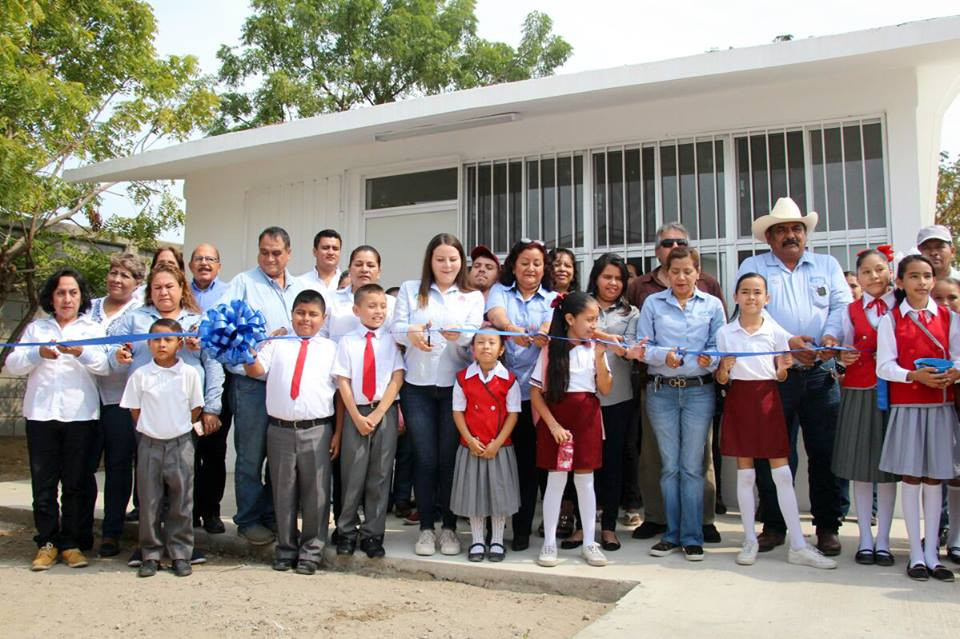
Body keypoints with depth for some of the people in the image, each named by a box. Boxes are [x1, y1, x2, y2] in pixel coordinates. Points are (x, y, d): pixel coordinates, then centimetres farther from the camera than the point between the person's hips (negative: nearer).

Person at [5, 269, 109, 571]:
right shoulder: (36, 328, 15)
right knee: (43, 482, 2)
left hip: (80, 413, -1)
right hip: (41, 413, 1)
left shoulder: (93, 328, 12)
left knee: (76, 483, 1)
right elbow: (12, 364, 4)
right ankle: (47, 542, 12)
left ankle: (71, 543, 11)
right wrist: (38, 354, -14)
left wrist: (81, 353, -22)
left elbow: (105, 365, -4)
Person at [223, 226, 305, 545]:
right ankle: (249, 519, 14)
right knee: (251, 455, 2)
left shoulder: (299, 287, 16)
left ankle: (272, 514, 24)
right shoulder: (243, 283, 1)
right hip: (252, 381, -4)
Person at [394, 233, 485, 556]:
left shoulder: (473, 297, 9)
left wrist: (458, 336, -26)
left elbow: (475, 337, -3)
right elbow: (396, 327, 1)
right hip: (417, 386, 0)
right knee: (425, 459, 3)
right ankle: (426, 528, 15)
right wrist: (412, 334, -22)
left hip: (455, 385, 0)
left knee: (450, 458, 3)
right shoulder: (410, 290, 10)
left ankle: (449, 527, 16)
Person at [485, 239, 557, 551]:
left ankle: (522, 530, 14)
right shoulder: (500, 291, 11)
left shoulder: (552, 299, 13)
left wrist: (544, 334, -34)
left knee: (528, 461, 3)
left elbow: (551, 325, -9)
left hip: (533, 391, 1)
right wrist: (511, 329, -34)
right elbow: (496, 314, -11)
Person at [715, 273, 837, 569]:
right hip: (739, 399, 0)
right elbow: (721, 379, 6)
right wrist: (725, 367, -15)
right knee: (745, 473, 5)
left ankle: (798, 545, 6)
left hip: (768, 399, 0)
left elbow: (781, 377, 10)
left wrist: (783, 367, -12)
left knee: (783, 473, -1)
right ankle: (750, 541, 16)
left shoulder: (776, 332, 3)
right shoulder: (725, 333, 3)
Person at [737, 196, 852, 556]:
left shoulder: (827, 265, 18)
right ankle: (773, 525, 16)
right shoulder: (753, 267, 10)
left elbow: (842, 306, 6)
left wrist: (831, 335, -15)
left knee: (826, 452, 2)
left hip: (820, 373, 1)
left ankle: (827, 526, 16)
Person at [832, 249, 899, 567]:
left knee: (889, 466, 3)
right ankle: (865, 539, 15)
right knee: (860, 467, 4)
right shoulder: (851, 311, 9)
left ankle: (883, 540, 14)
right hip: (858, 392, 1)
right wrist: (843, 357, -8)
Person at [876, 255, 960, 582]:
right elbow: (884, 366, -5)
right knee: (911, 477, 1)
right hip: (906, 405, -2)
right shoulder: (890, 319, 2)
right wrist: (915, 375, -22)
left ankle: (932, 554, 15)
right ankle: (916, 554, 11)